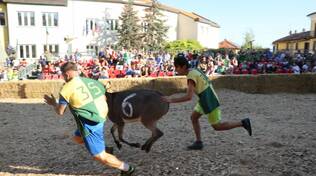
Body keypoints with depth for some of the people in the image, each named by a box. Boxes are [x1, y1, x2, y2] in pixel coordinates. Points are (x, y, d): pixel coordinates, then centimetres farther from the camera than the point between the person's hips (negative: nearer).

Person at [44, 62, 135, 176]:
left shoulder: (67, 88, -11)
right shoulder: (91, 81, 4)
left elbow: (60, 112, -2)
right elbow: (104, 98, 12)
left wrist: (53, 103, 19)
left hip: (90, 124, -8)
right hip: (101, 118, 8)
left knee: (99, 156, 8)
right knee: (77, 138, 31)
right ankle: (105, 149, 29)